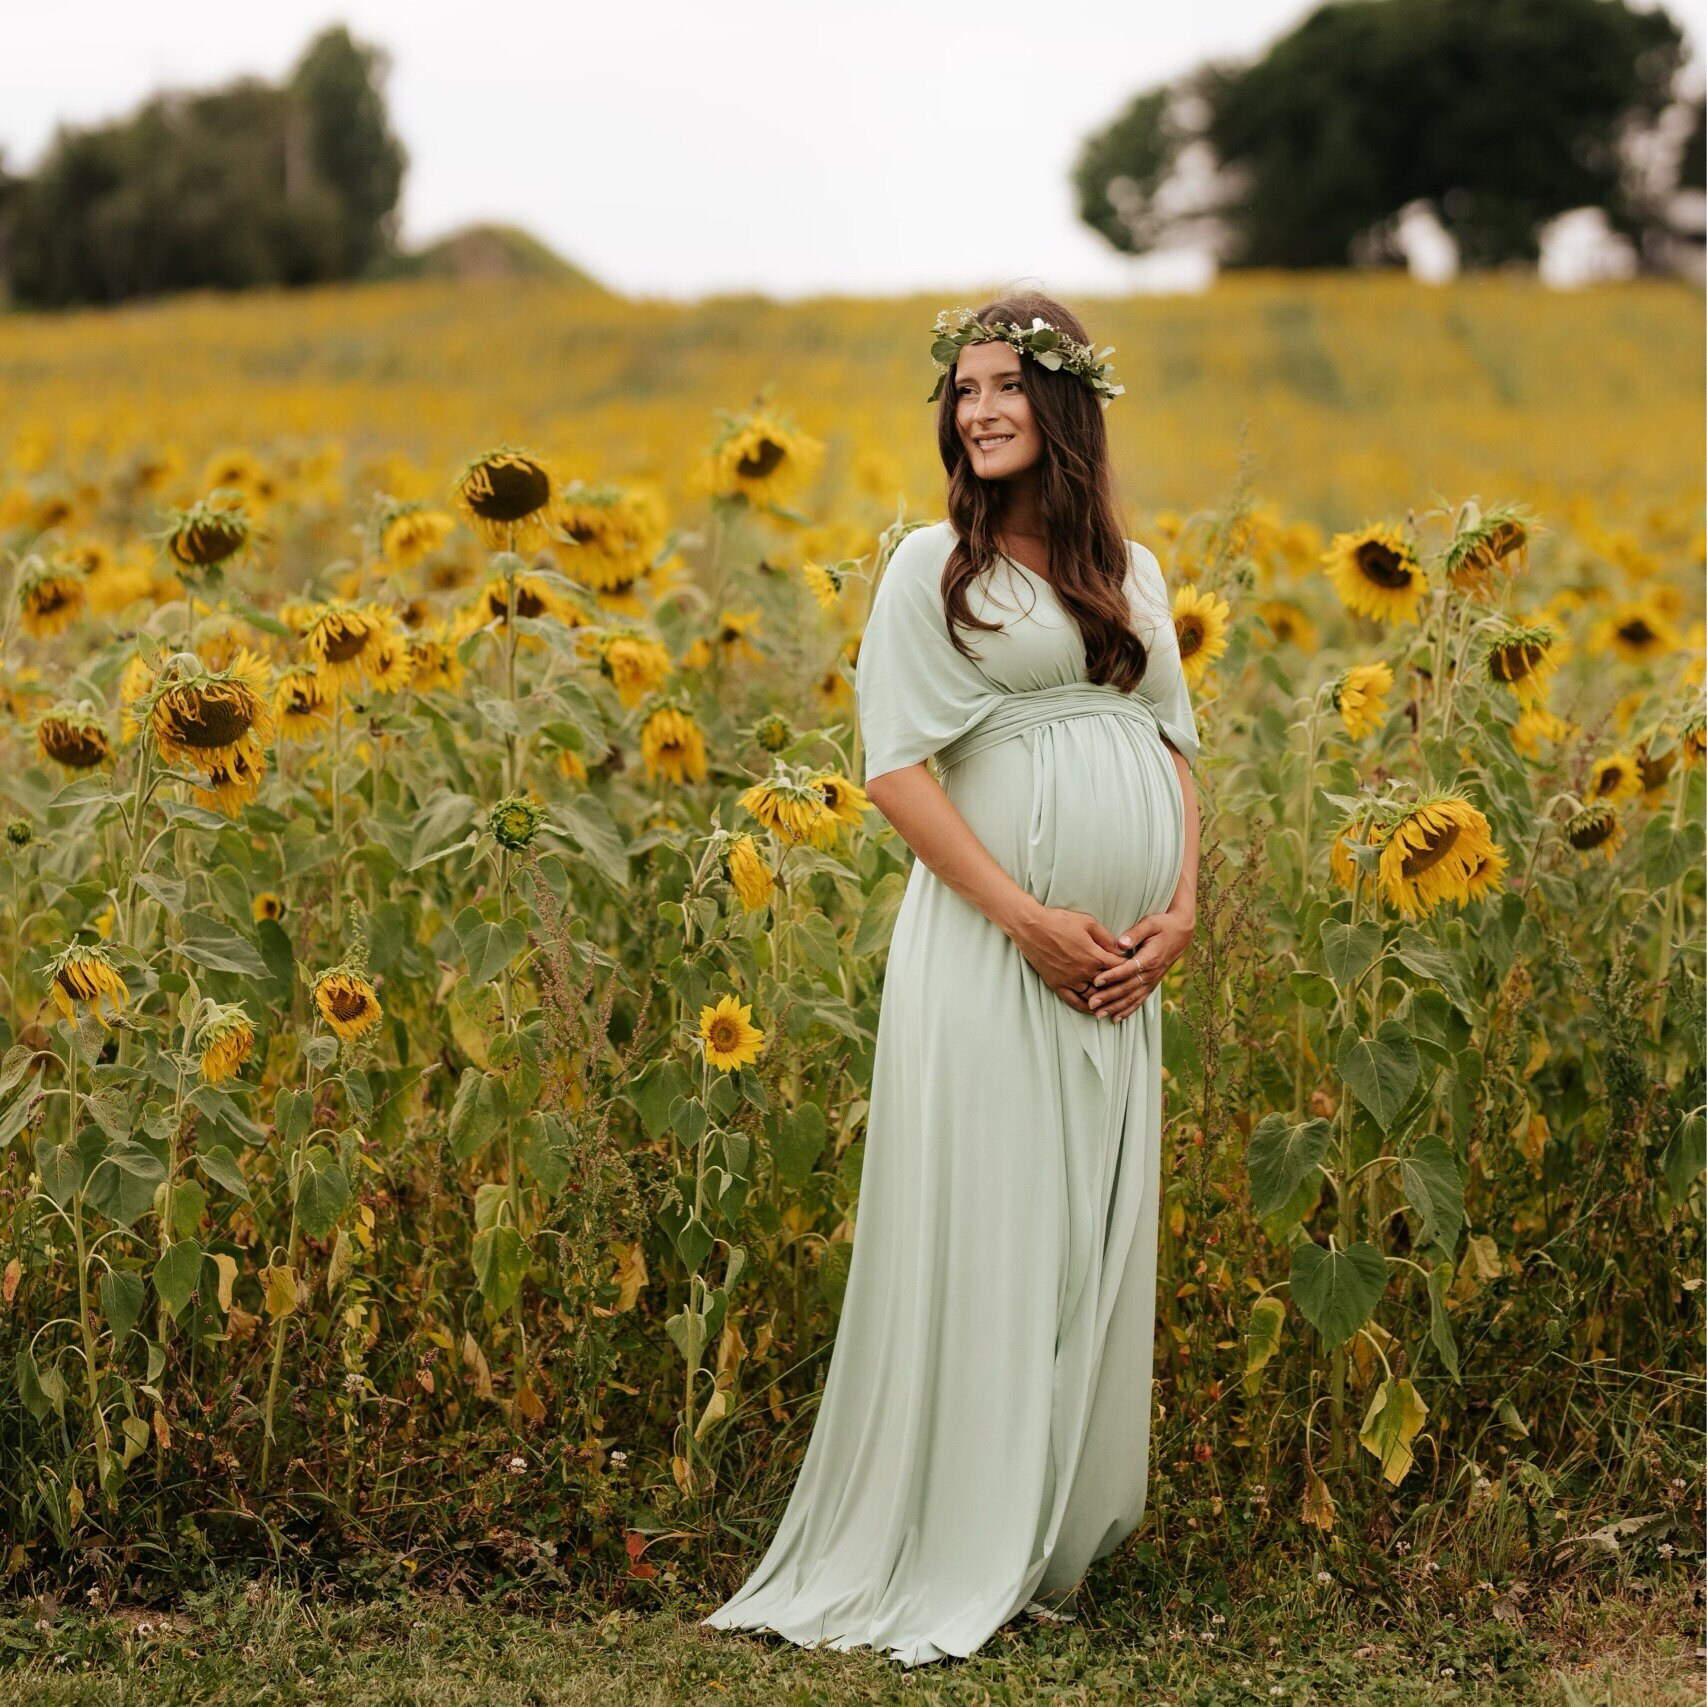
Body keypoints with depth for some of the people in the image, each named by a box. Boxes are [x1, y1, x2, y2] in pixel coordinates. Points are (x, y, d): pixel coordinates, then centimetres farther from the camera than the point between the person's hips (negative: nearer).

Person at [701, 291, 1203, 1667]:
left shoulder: (1131, 574, 13)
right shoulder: (935, 566, -2)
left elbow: (1177, 749, 15)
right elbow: (897, 768, -7)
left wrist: (1182, 909, -2)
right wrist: (1030, 918, -14)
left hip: (1119, 964, 5)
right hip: (992, 947, -5)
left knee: (1094, 1242, 8)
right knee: (981, 1234, -3)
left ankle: (1053, 1539, 19)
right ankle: (944, 1560, 5)